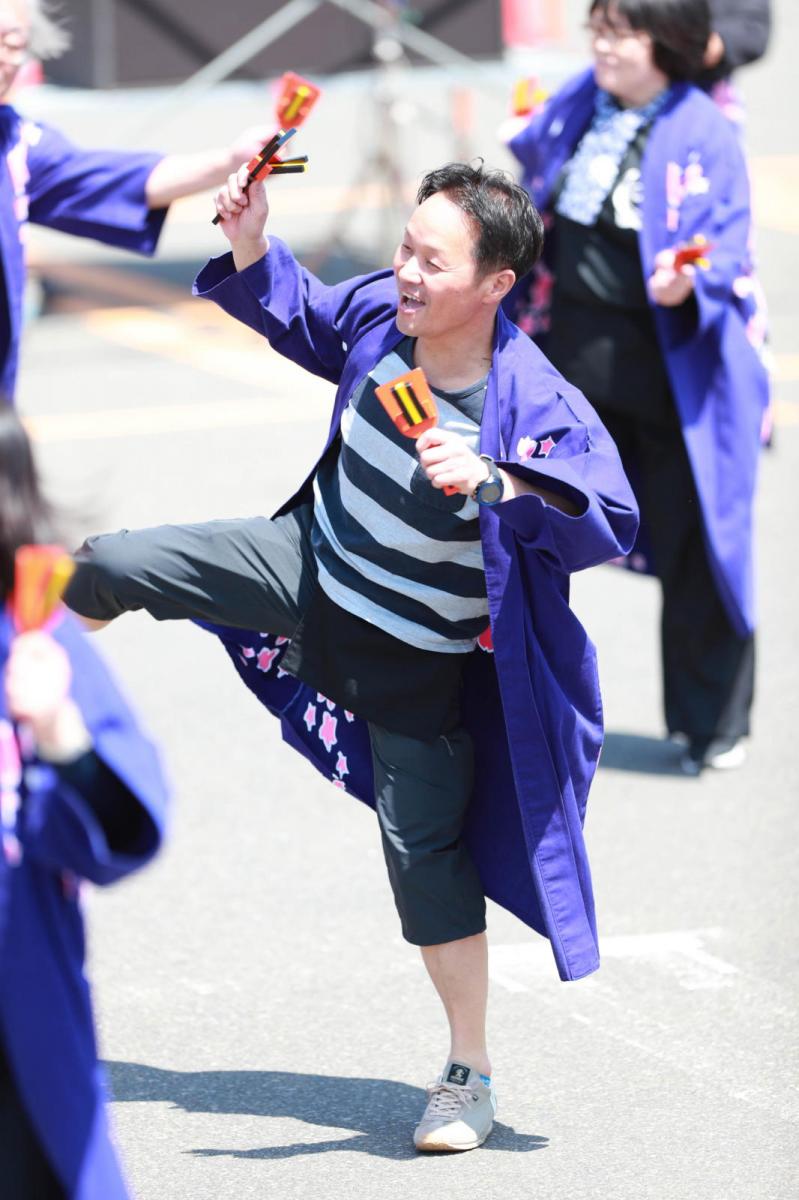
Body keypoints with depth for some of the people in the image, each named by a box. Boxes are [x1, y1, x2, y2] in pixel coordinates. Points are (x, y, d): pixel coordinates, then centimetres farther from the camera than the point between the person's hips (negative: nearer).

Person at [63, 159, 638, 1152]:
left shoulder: (535, 404, -29)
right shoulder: (378, 315, -12)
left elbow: (610, 519, -36)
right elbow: (298, 320, 10)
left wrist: (494, 482, -48)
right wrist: (251, 245, -7)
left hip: (418, 659, -5)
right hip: (310, 565, 5)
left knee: (426, 849, 0)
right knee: (111, 568, 2)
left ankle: (470, 1073, 15)